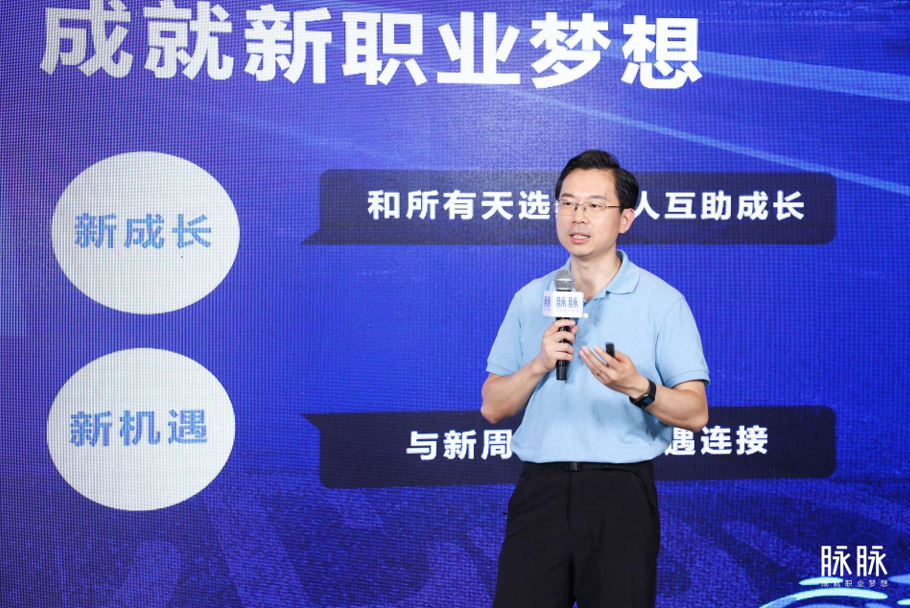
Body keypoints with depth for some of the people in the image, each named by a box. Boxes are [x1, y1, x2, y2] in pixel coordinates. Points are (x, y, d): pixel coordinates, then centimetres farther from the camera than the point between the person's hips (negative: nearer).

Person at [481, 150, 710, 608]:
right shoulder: (529, 299, 9)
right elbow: (493, 408, 7)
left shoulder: (663, 302, 0)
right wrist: (539, 365, -10)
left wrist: (638, 388, -22)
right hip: (540, 488, 2)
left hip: (621, 490, -2)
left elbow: (695, 414, -4)